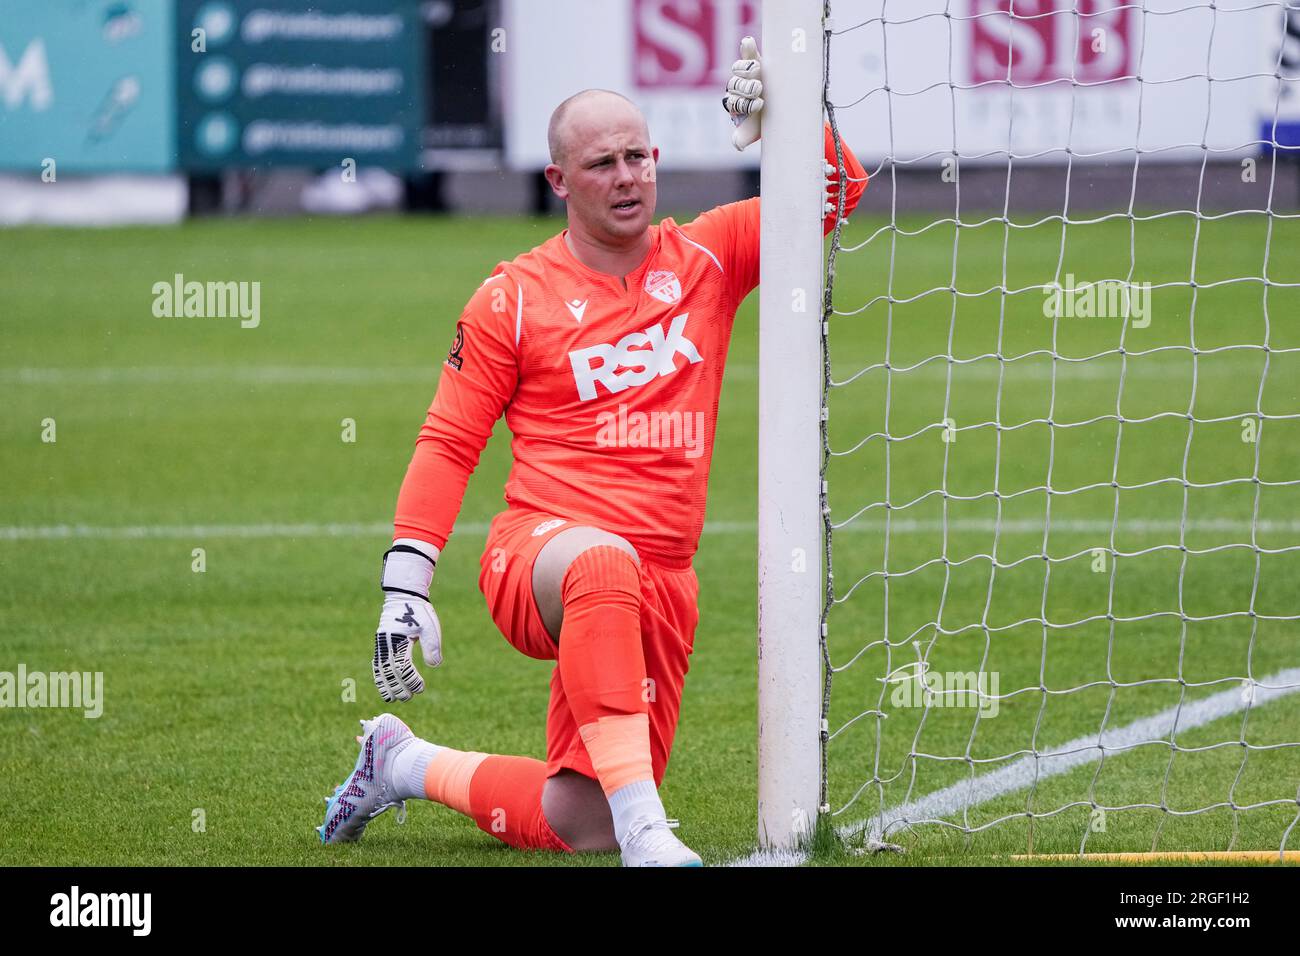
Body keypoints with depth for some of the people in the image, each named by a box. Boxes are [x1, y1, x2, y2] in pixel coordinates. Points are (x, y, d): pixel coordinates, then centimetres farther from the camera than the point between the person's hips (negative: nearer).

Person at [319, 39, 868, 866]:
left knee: (578, 826, 2)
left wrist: (778, 115, -10)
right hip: (535, 553, -4)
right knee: (605, 563, -43)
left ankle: (405, 765, 29)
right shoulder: (514, 297, 1)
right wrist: (405, 588, -6)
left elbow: (835, 192, 8)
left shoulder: (707, 257, 9)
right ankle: (642, 826, -44)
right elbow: (448, 442, 2)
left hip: (664, 579, 4)